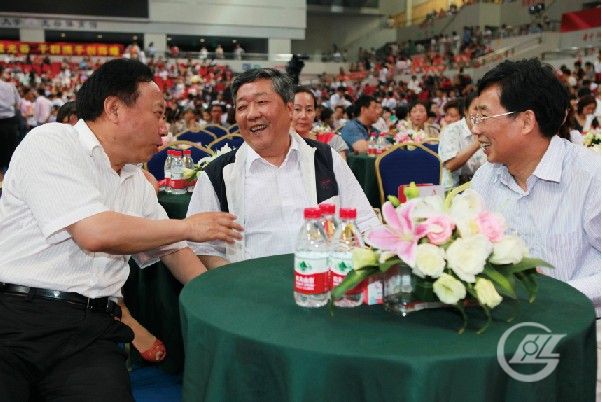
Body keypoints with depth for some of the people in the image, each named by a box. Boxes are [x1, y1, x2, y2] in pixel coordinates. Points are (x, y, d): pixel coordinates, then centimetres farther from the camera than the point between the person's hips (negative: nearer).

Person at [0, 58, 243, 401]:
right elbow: (95, 233, -18)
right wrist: (188, 227, -7)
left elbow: (173, 250, 23)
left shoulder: (138, 182, 16)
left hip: (93, 328, 5)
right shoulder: (50, 143, -6)